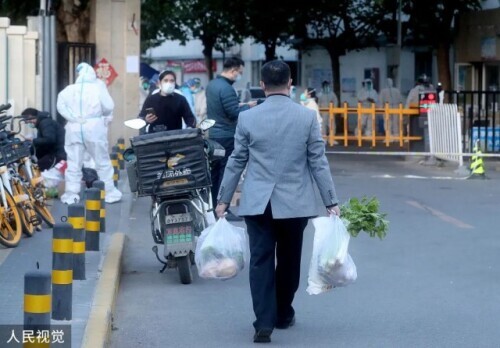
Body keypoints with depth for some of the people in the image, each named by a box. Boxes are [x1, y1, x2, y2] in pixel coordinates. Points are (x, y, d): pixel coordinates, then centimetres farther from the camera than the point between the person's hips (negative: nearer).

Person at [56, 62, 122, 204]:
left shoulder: (69, 89, 5)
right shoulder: (98, 88, -1)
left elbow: (60, 105, -4)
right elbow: (109, 106, -5)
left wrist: (72, 117, 1)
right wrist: (105, 117, 14)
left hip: (74, 128, 1)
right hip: (94, 127, -1)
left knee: (73, 163, 5)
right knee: (102, 161, 9)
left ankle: (71, 194, 1)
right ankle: (109, 192, 12)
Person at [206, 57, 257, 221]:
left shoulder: (211, 85, 10)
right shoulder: (226, 89, -20)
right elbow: (234, 114, -21)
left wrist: (239, 105, 12)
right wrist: (248, 106, -6)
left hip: (213, 134, 9)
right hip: (226, 136, -9)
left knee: (214, 171, 14)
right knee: (226, 172, -4)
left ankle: (212, 207, 20)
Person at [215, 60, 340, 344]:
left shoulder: (247, 118, -3)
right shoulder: (308, 117, -4)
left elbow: (236, 162, 3)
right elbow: (318, 162, -3)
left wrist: (224, 200, 13)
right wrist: (331, 202, 2)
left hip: (257, 203, 0)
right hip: (295, 203, 0)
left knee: (261, 261, 0)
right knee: (288, 261, 16)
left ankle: (264, 321, -12)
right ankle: (283, 315, 29)